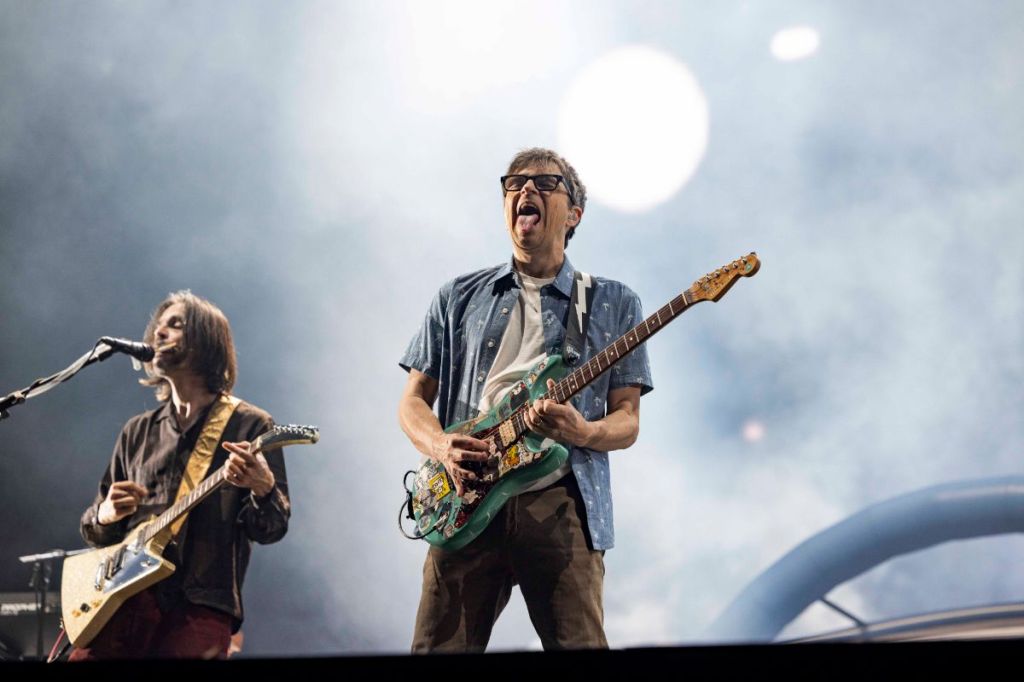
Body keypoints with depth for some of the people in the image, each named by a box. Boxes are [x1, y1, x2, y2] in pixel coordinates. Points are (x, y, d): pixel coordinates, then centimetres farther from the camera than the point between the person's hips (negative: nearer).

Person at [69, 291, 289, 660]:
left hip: (198, 605, -3)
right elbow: (93, 530, 22)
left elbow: (271, 528, -1)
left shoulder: (250, 425, 3)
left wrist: (263, 488, -23)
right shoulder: (137, 431, 17)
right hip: (125, 595, 4)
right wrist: (105, 515, -2)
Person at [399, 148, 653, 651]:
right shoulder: (458, 298, 14)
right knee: (439, 646, 3)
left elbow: (627, 421, 7)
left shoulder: (614, 303, 10)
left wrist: (583, 432, -16)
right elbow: (413, 401, 13)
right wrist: (442, 448, -9)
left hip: (562, 502, -1)